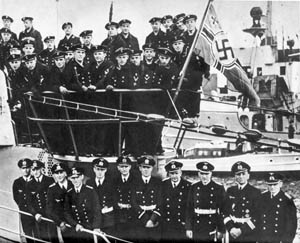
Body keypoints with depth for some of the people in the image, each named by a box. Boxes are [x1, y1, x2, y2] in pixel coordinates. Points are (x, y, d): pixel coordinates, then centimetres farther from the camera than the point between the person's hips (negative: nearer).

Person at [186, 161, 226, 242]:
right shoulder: (194, 188, 5)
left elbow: (222, 211, -3)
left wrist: (221, 230, -6)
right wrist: (188, 228, 2)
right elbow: (189, 209, 6)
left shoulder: (219, 189, -3)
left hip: (213, 230, -2)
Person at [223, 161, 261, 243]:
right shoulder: (230, 191, 9)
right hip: (233, 234, 3)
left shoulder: (255, 192, -3)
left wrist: (242, 230, -15)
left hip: (249, 236, -3)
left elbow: (257, 216, -9)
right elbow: (226, 212, 6)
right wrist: (230, 228, -9)